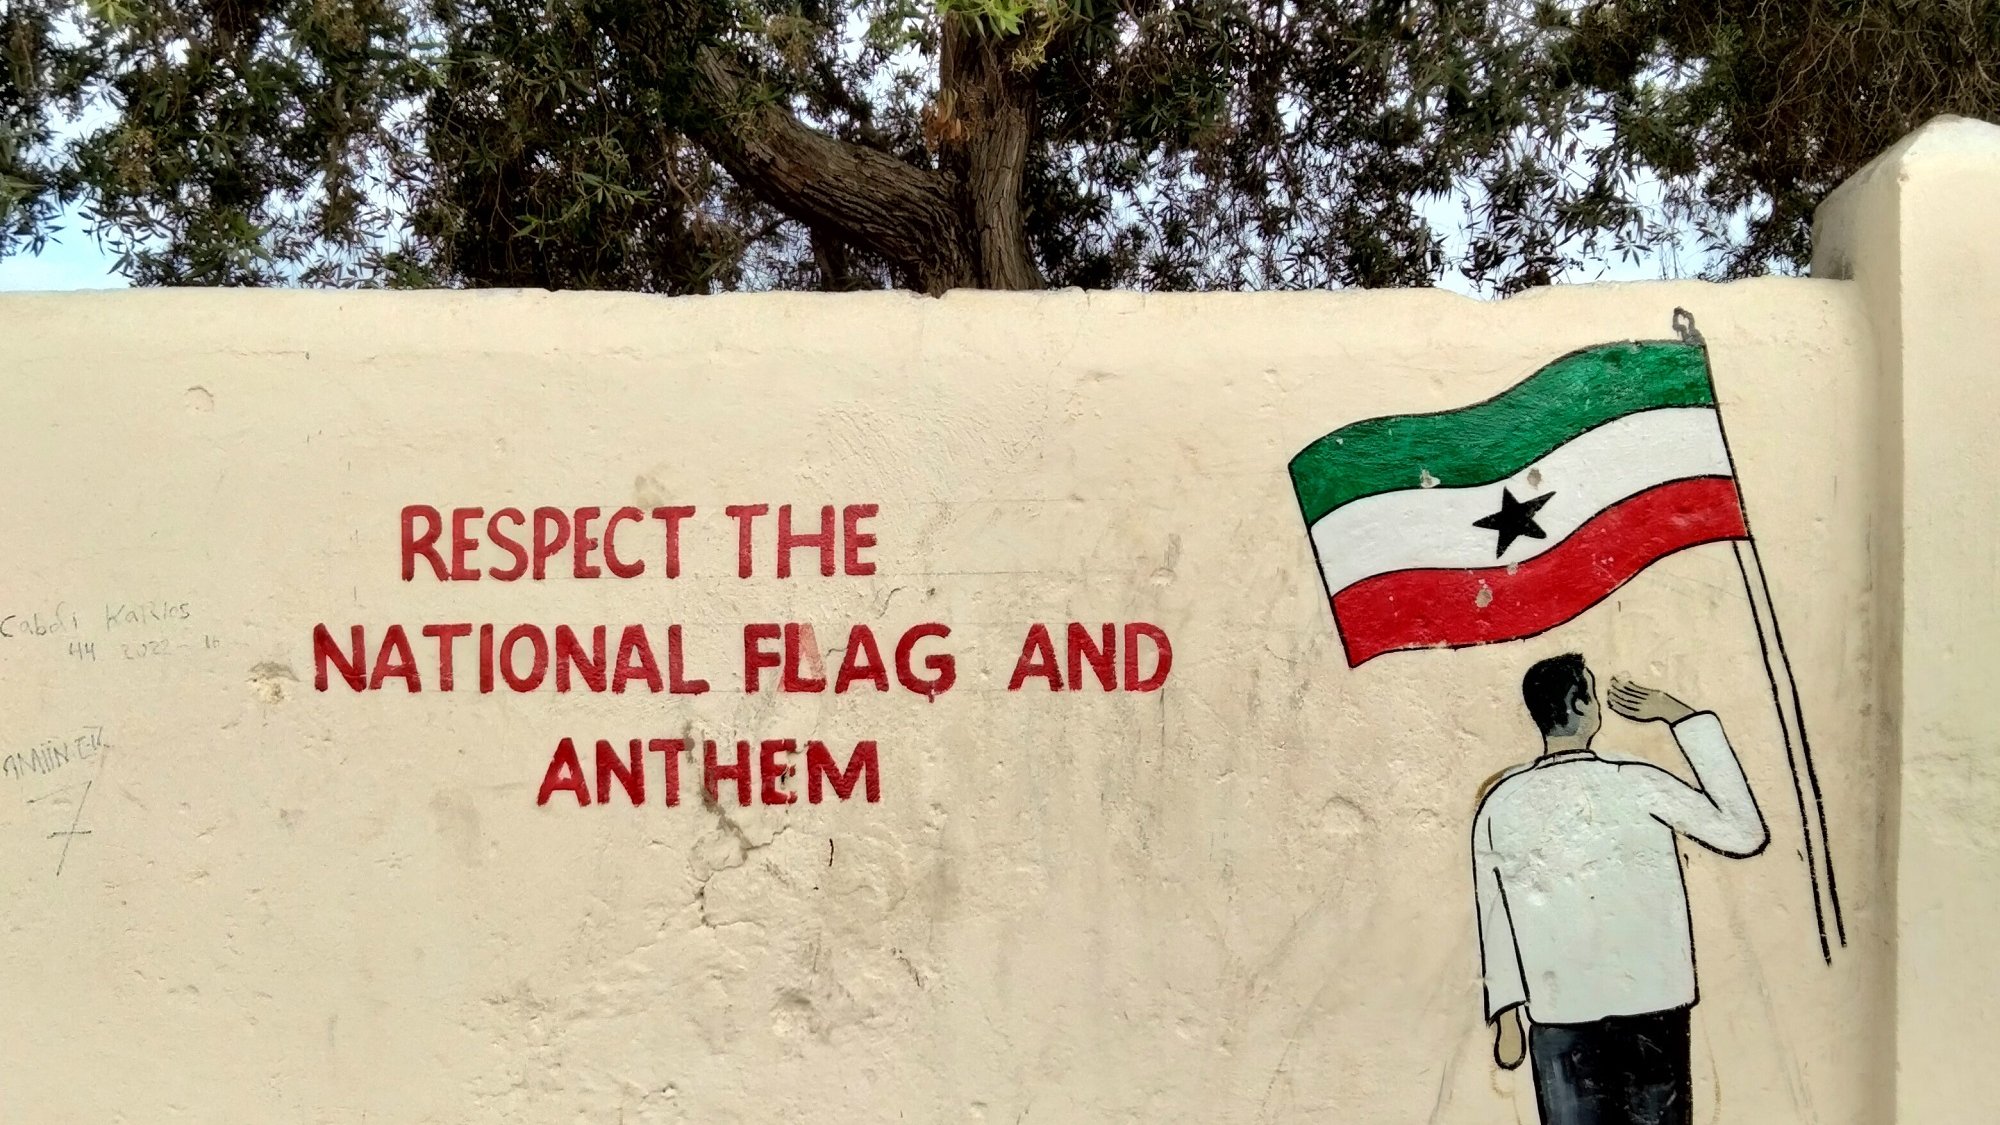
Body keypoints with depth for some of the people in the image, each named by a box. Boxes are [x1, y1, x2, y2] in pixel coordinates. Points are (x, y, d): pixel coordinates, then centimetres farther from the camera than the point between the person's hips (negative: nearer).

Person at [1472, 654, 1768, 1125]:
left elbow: (1494, 916, 2)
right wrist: (1688, 719, -2)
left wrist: (1505, 1014, 11)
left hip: (1558, 1017, 2)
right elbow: (1744, 834, -2)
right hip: (1650, 1008, -1)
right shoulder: (1636, 786, -11)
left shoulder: (1499, 803, -3)